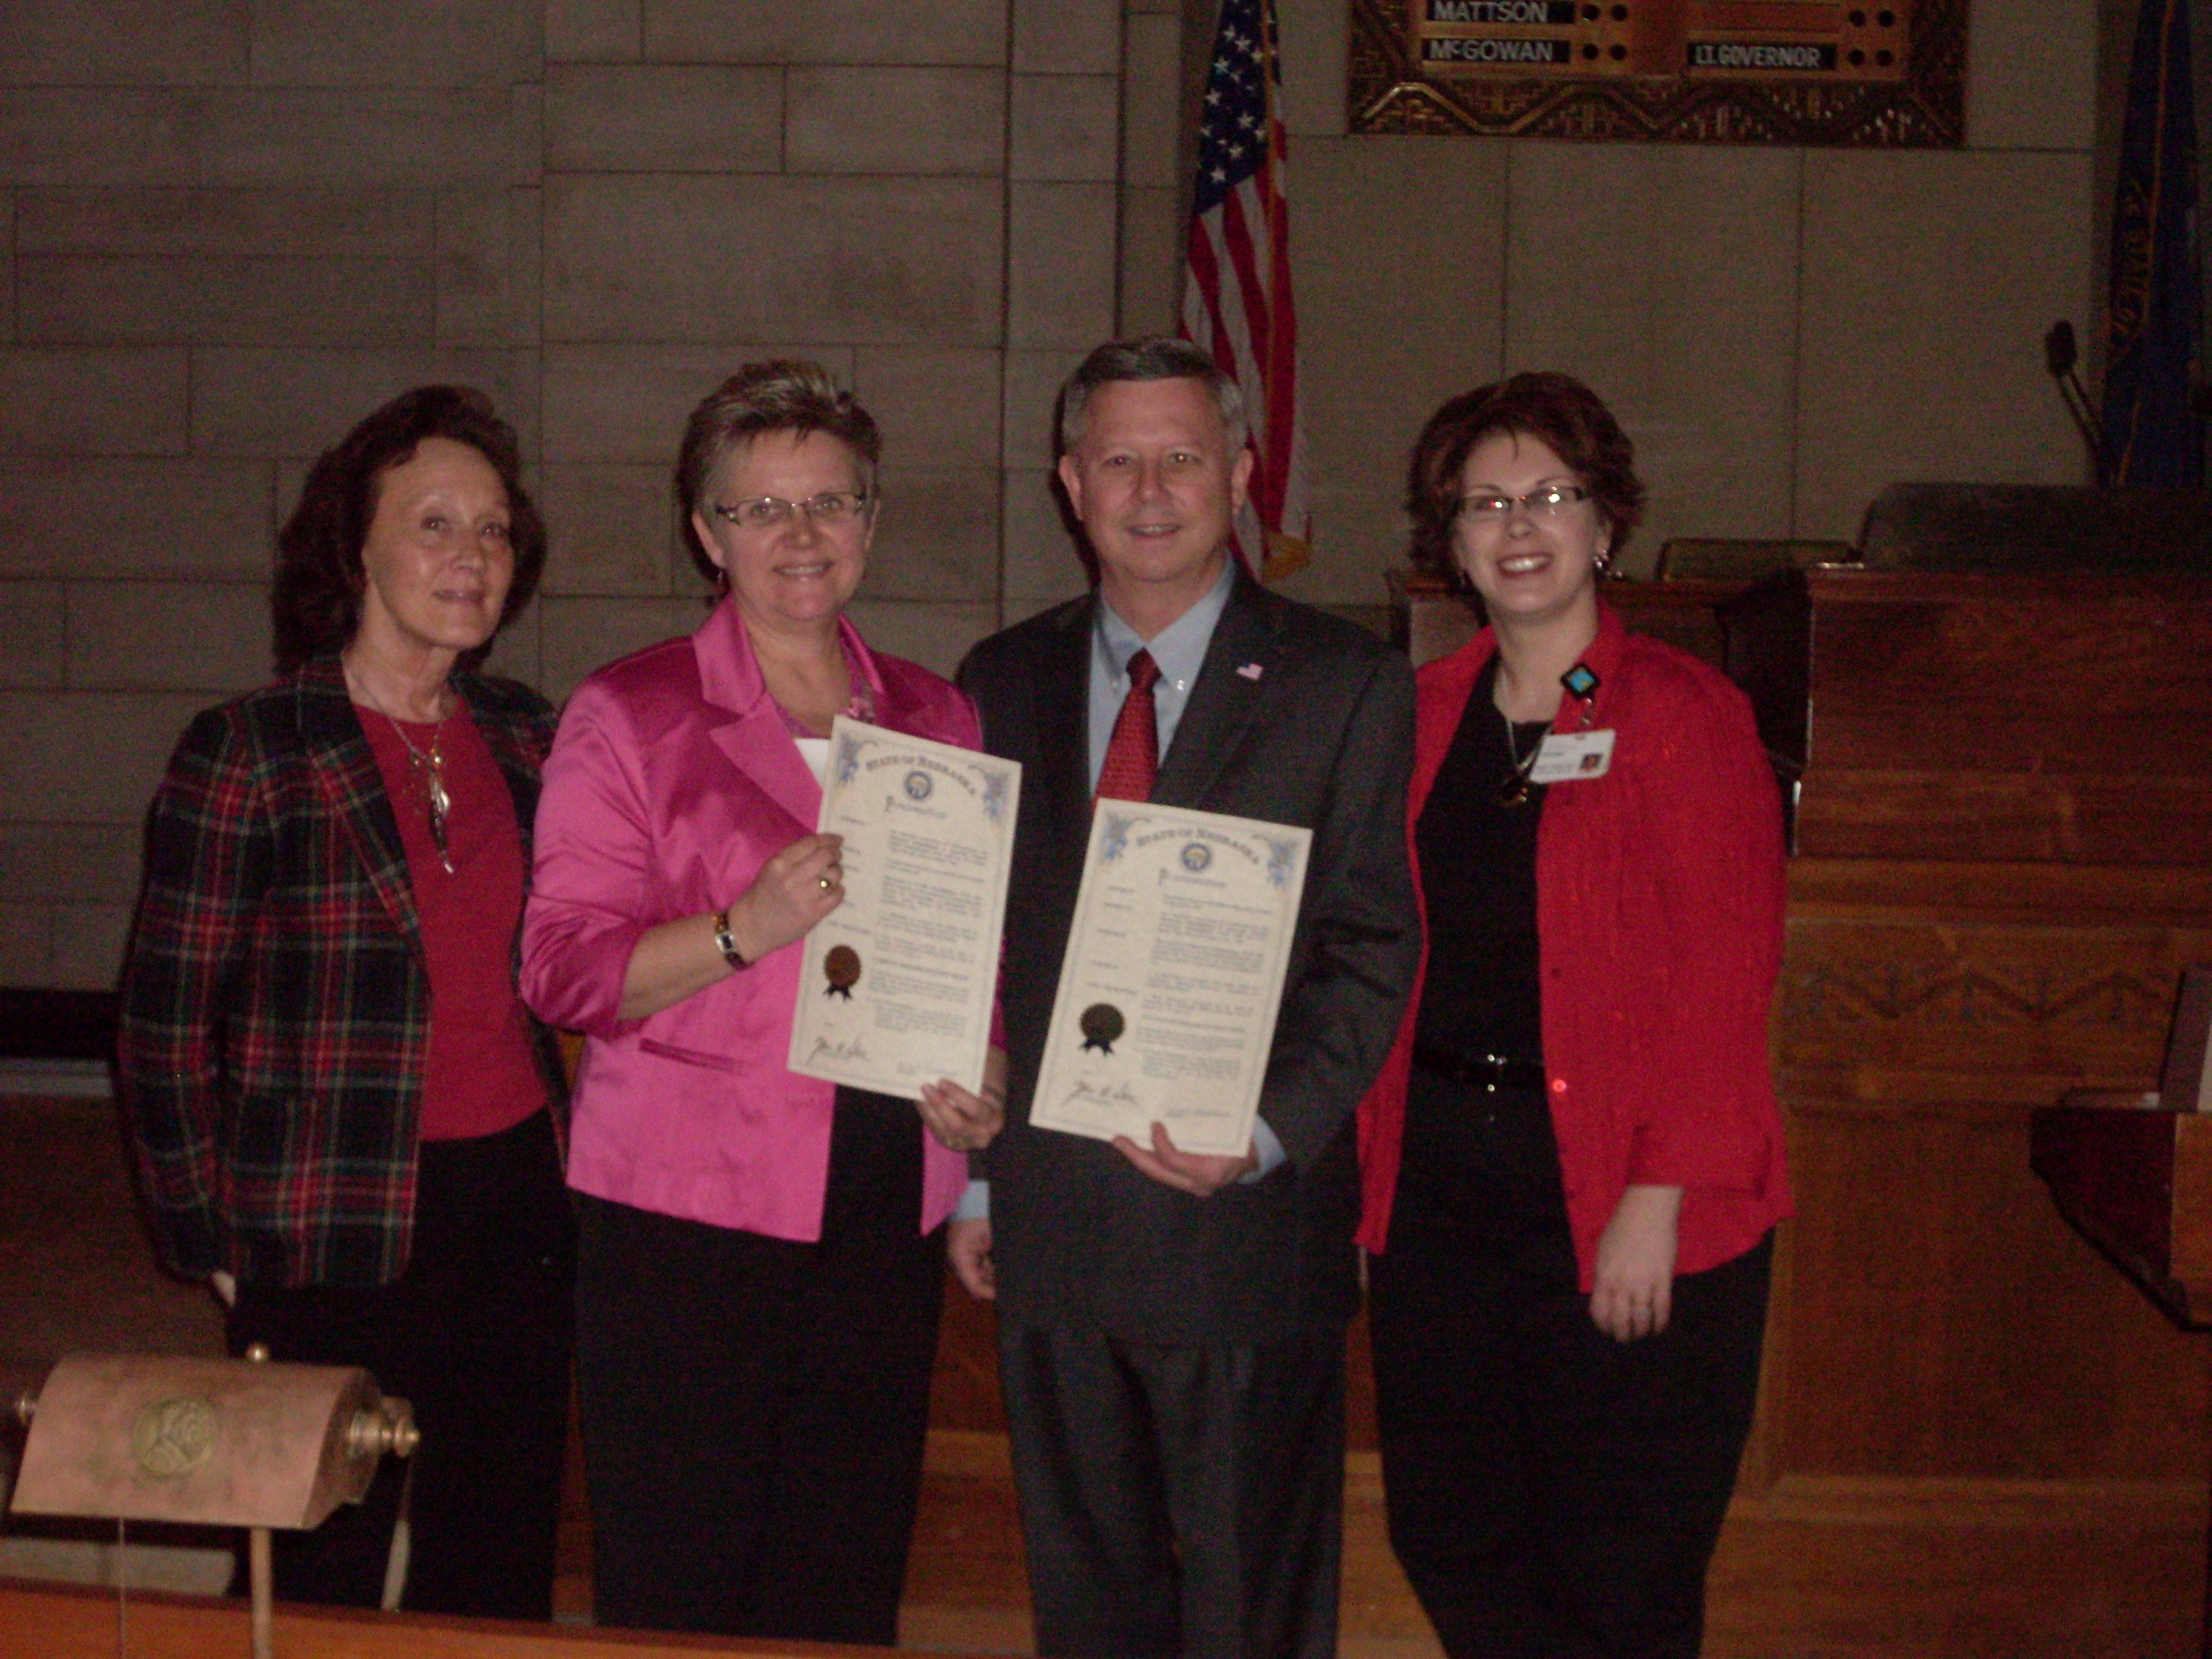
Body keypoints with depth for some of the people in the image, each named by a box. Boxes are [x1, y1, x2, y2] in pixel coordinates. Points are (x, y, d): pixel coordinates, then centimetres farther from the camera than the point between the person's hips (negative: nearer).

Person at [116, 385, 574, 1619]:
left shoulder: (526, 738, 7)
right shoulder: (249, 753, -8)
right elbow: (165, 1022, -5)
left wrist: (572, 1144, 10)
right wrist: (214, 1241, -5)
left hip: (514, 1207, 5)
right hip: (336, 1238, -5)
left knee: (501, 1574, 12)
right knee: (322, 1580, 5)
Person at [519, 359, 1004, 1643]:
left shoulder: (936, 719, 13)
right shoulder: (629, 716, 0)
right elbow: (564, 969, -5)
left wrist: (984, 1078, 2)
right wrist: (745, 930, -20)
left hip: (887, 1212, 4)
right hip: (687, 1206, -3)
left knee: (849, 1588, 7)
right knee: (675, 1590, 0)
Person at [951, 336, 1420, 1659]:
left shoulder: (1345, 683, -2)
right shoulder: (1005, 683, 9)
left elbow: (1372, 950, -5)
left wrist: (1268, 1132, -19)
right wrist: (970, 1177, 9)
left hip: (1247, 1222, -3)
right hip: (1049, 1222, 4)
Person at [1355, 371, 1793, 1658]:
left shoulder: (1687, 716, -5)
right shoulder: (1423, 718, 11)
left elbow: (1728, 983, -10)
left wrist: (1659, 1201, -17)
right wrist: (1374, 1182, 2)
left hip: (1622, 1209, -5)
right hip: (1438, 1187, 5)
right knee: (1449, 1538, 11)